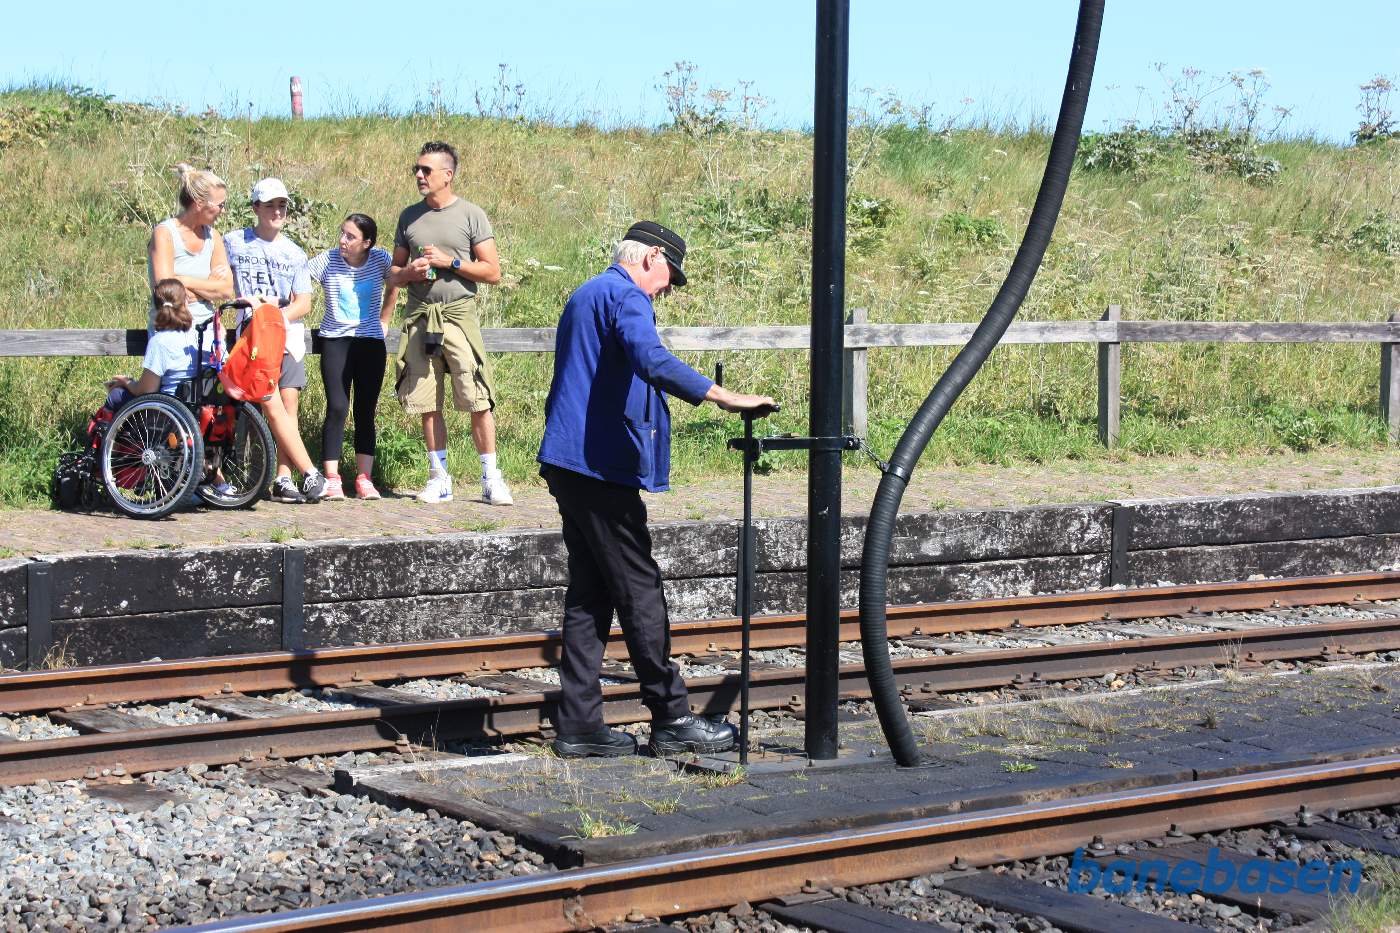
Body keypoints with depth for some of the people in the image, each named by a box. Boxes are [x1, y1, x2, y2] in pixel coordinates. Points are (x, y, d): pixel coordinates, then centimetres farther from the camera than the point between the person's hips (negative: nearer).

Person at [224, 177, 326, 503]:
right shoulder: (233, 243, 6)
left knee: (289, 406, -4)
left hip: (287, 335, 2)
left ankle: (283, 480, 0)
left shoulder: (294, 253, 11)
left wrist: (277, 315, -12)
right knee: (272, 405, -13)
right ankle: (310, 473, -12)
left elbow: (303, 303, 6)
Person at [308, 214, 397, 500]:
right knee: (337, 409, -11)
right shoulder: (327, 260, -7)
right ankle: (331, 479, -8)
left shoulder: (381, 259, -2)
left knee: (366, 412, 3)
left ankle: (364, 478, 7)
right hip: (335, 342, -2)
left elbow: (393, 288, 15)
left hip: (371, 343, 2)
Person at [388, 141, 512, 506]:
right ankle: (439, 478, 13)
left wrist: (450, 262, -10)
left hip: (458, 314, -4)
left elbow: (492, 272, -1)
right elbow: (393, 273, 19)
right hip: (419, 316, 4)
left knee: (478, 400, -9)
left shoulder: (471, 215, 1)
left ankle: (491, 479, -3)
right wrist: (409, 272, -4)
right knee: (428, 404, 5)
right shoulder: (409, 216, 13)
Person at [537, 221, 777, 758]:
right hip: (602, 465, -10)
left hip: (569, 464, 10)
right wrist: (725, 398, -34)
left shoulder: (585, 296, 23)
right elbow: (651, 361, -29)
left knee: (589, 593, 9)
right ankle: (671, 719, -1)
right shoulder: (625, 297, -9)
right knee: (639, 591, -5)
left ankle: (578, 724, 9)